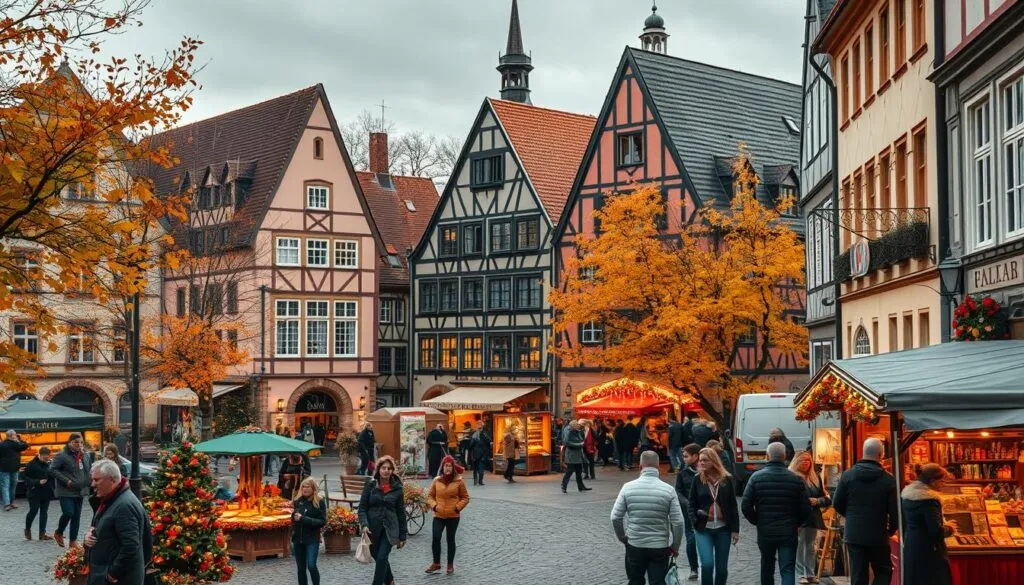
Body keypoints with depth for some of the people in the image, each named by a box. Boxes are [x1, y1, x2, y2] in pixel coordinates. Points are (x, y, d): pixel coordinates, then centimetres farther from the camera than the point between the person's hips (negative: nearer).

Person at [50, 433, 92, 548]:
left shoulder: (83, 454, 10)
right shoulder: (62, 455, -11)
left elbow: (87, 469, 21)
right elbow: (52, 469, -14)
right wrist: (66, 481, -19)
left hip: (79, 491, 6)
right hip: (66, 491, -6)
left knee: (77, 516, 7)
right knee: (68, 513, -15)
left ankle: (73, 540, 16)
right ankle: (59, 533, 11)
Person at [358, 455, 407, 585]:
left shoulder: (396, 488, 0)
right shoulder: (370, 486, 0)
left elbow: (401, 513, 4)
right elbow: (362, 508, -2)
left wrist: (403, 536, 3)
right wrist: (364, 524, -19)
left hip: (389, 530, -1)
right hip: (373, 529, 2)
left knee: (382, 558, -13)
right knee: (378, 558, 14)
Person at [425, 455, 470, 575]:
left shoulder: (459, 481, -3)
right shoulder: (436, 481, 3)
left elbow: (465, 498, 4)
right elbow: (430, 496, 11)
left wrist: (458, 507, -9)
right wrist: (434, 506, -6)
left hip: (453, 516, -1)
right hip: (438, 515, 1)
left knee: (450, 539, 8)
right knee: (435, 538, -9)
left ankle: (450, 565, 20)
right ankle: (436, 563, 7)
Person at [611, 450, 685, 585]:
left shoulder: (628, 487, -7)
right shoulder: (668, 490, -9)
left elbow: (615, 517, -6)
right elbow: (678, 522, -10)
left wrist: (622, 537, 10)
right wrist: (675, 546, 3)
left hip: (634, 545, 1)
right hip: (660, 547, -1)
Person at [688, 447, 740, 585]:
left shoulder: (727, 479, 0)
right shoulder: (698, 479, 0)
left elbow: (733, 505, 4)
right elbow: (691, 503, 6)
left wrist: (735, 529, 1)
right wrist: (695, 520, -11)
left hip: (723, 528, 1)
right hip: (704, 528, -1)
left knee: (722, 567, 7)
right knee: (707, 564, -15)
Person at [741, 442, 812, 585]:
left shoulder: (756, 477, -5)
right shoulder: (796, 479, -5)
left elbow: (746, 506, -7)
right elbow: (806, 509, -4)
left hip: (765, 532, 1)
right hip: (789, 533, -1)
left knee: (767, 568, 18)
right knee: (788, 570, 0)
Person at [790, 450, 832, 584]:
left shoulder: (815, 478, 13)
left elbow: (827, 499, 12)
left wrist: (817, 501, -6)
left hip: (813, 518, 6)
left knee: (810, 547, 10)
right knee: (799, 547, -7)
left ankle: (810, 574, 15)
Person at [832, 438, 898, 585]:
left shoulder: (848, 475, -3)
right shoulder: (888, 479, -9)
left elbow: (837, 504, 2)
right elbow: (894, 510, -7)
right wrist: (891, 529, 13)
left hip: (853, 534, 2)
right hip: (878, 535, -2)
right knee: (884, 571, 14)